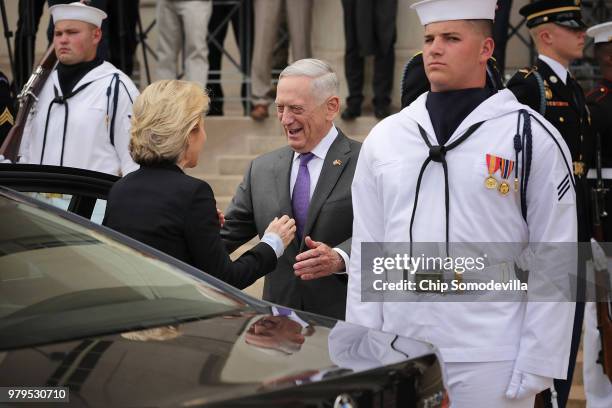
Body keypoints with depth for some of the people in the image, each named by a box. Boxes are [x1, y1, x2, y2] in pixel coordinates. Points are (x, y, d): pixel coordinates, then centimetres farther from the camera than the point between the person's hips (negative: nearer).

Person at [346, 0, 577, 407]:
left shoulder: (531, 137, -3)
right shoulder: (384, 137, 7)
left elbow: (553, 266, -4)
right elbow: (366, 258, 9)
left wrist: (536, 369, -8)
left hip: (490, 363, -3)